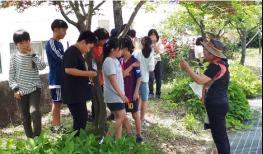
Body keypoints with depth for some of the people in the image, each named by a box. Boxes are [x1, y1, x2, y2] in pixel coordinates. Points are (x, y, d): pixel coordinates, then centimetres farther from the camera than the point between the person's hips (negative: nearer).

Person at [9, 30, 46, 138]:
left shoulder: (33, 56, 1)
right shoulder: (14, 57, 1)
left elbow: (42, 67, -16)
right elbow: (11, 75, 2)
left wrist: (33, 54, -18)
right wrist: (15, 89, -8)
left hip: (34, 88, -1)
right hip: (21, 91, 2)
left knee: (34, 111, -22)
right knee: (25, 117, 8)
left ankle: (37, 136, -5)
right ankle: (30, 138, 22)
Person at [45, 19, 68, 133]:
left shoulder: (59, 44, 16)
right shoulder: (51, 43, -13)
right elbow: (61, 58, -20)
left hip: (60, 78, 9)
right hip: (55, 79, -9)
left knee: (58, 103, 13)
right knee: (57, 103, -3)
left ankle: (57, 125, 21)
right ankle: (56, 126, 5)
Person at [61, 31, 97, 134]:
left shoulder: (78, 53, 18)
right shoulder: (71, 52, -14)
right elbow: (68, 70, -26)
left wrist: (87, 79, 16)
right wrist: (88, 73, -20)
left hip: (79, 93, 11)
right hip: (73, 94, -11)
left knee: (83, 118, 16)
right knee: (80, 119, -7)